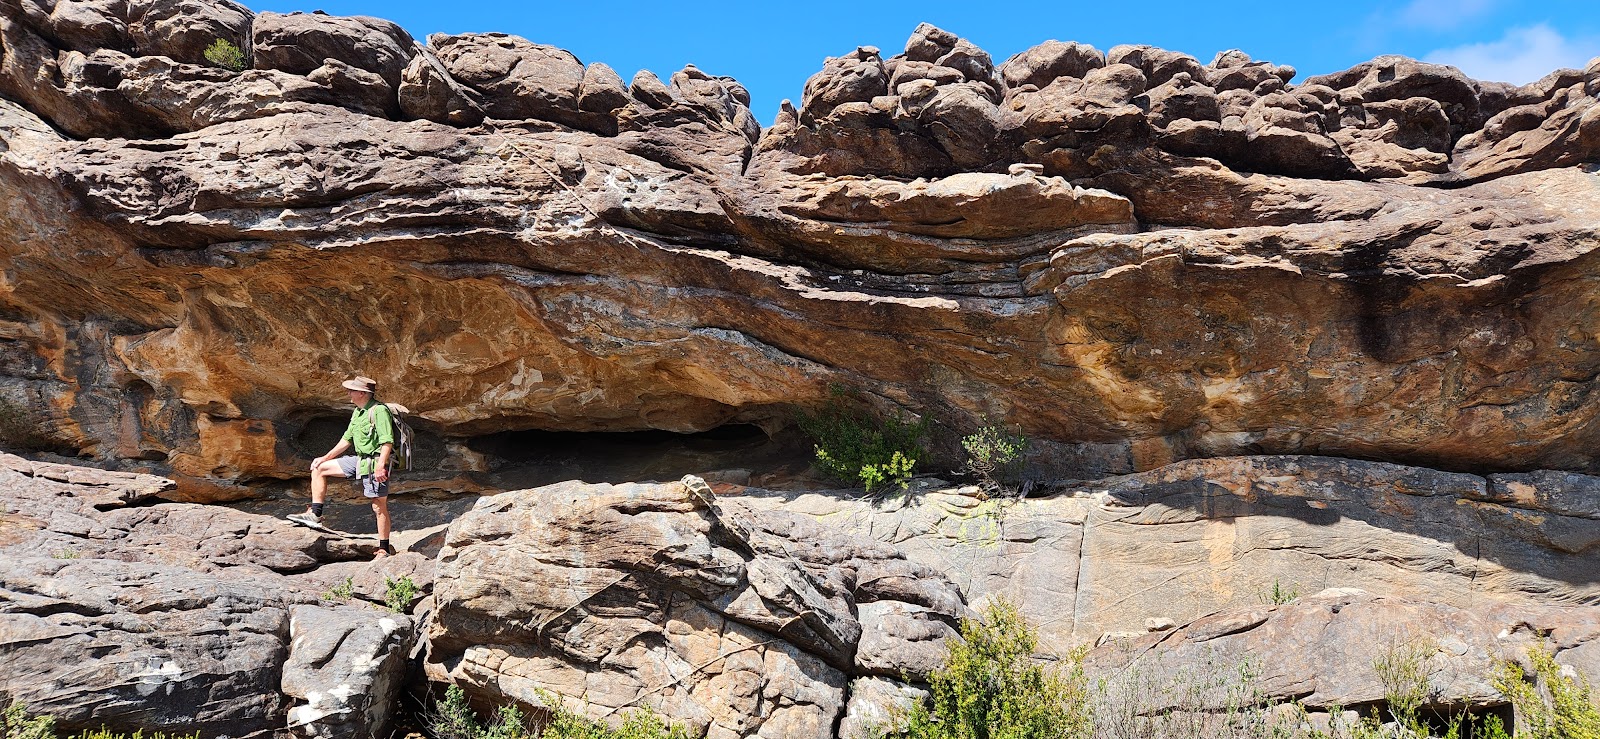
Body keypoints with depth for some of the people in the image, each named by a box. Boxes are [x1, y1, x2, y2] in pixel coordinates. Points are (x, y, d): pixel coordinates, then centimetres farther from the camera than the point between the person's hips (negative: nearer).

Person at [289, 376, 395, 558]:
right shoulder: (357, 412, 13)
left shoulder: (379, 411, -16)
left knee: (379, 507, -5)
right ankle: (315, 514, 11)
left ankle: (384, 550, 2)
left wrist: (380, 466, -30)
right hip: (358, 460, 10)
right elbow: (347, 439, 22)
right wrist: (325, 458, 21)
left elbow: (388, 442, -23)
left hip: (375, 463, -10)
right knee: (318, 468, 12)